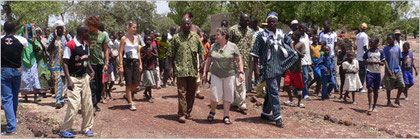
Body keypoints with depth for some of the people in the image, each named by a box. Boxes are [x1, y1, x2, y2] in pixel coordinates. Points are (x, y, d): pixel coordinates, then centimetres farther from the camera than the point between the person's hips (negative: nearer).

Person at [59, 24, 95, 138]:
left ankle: (87, 128, 23)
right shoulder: (70, 45, -14)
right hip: (74, 78, -7)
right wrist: (69, 80, -20)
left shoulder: (86, 44, 9)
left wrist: (92, 71, 9)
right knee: (74, 105, -10)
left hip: (85, 77, 7)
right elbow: (65, 63, -14)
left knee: (88, 105, 9)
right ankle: (64, 130, 4)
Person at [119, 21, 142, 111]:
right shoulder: (124, 38, -3)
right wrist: (121, 66, -11)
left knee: (136, 83, 2)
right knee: (129, 83, -1)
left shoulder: (137, 38, 11)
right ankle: (131, 103, 7)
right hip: (127, 61, -5)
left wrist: (140, 63, 10)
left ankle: (127, 95, 29)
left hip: (136, 61, 5)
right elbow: (121, 53, -4)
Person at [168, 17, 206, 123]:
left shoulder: (196, 37, 10)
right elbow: (171, 54, 5)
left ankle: (188, 112, 21)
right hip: (181, 69, -3)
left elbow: (201, 51, 13)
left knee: (191, 92, 9)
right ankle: (181, 114, -3)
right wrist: (170, 67, 0)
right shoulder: (176, 38, 4)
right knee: (182, 92, -6)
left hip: (193, 69, 3)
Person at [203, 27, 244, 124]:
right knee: (215, 95, -5)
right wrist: (205, 72, 8)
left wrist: (241, 72, -9)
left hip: (229, 75, -1)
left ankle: (226, 116, 15)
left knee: (228, 96, 4)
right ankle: (212, 111, 21)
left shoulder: (232, 46, -2)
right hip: (216, 74, 1)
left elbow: (239, 60, -1)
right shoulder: (214, 46, 6)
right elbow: (209, 60, 12)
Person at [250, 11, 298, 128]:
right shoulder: (262, 35, -6)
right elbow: (255, 53, -5)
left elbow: (289, 41, 29)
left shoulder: (281, 34, 8)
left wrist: (293, 52, 14)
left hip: (279, 67, 6)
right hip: (268, 68, -6)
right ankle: (277, 117, -7)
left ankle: (265, 113, 26)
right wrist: (256, 68, -9)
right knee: (273, 92, -10)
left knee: (272, 91, 13)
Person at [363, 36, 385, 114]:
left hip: (377, 72, 1)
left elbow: (382, 63, 2)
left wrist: (376, 62, -17)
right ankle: (370, 107, -14)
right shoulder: (367, 52, 3)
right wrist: (369, 62, -14)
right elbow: (364, 61, 6)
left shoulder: (380, 52, 1)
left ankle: (374, 107, 20)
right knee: (370, 89, -11)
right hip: (369, 72, -1)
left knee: (376, 90, 8)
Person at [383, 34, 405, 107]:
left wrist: (398, 67, 11)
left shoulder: (397, 48, 8)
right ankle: (388, 101, 17)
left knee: (402, 85, -5)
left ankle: (397, 99, 14)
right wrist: (388, 70, -16)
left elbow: (399, 59, 16)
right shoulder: (386, 48, -3)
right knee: (389, 87, 3)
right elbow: (385, 60, -8)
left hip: (397, 70, 3)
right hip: (389, 71, -3)